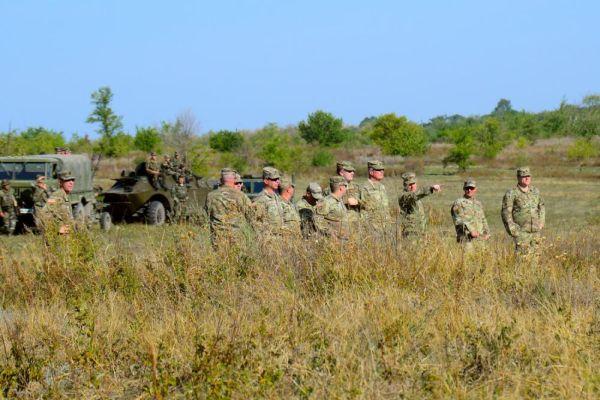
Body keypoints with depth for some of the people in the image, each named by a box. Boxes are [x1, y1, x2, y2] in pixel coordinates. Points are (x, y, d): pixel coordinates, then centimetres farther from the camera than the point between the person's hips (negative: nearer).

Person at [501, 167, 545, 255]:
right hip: (521, 231, -5)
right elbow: (506, 213, -7)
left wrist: (541, 223, 14)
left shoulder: (535, 191, 11)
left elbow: (541, 206, 24)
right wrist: (512, 230, -10)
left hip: (536, 231, 5)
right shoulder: (511, 194, -7)